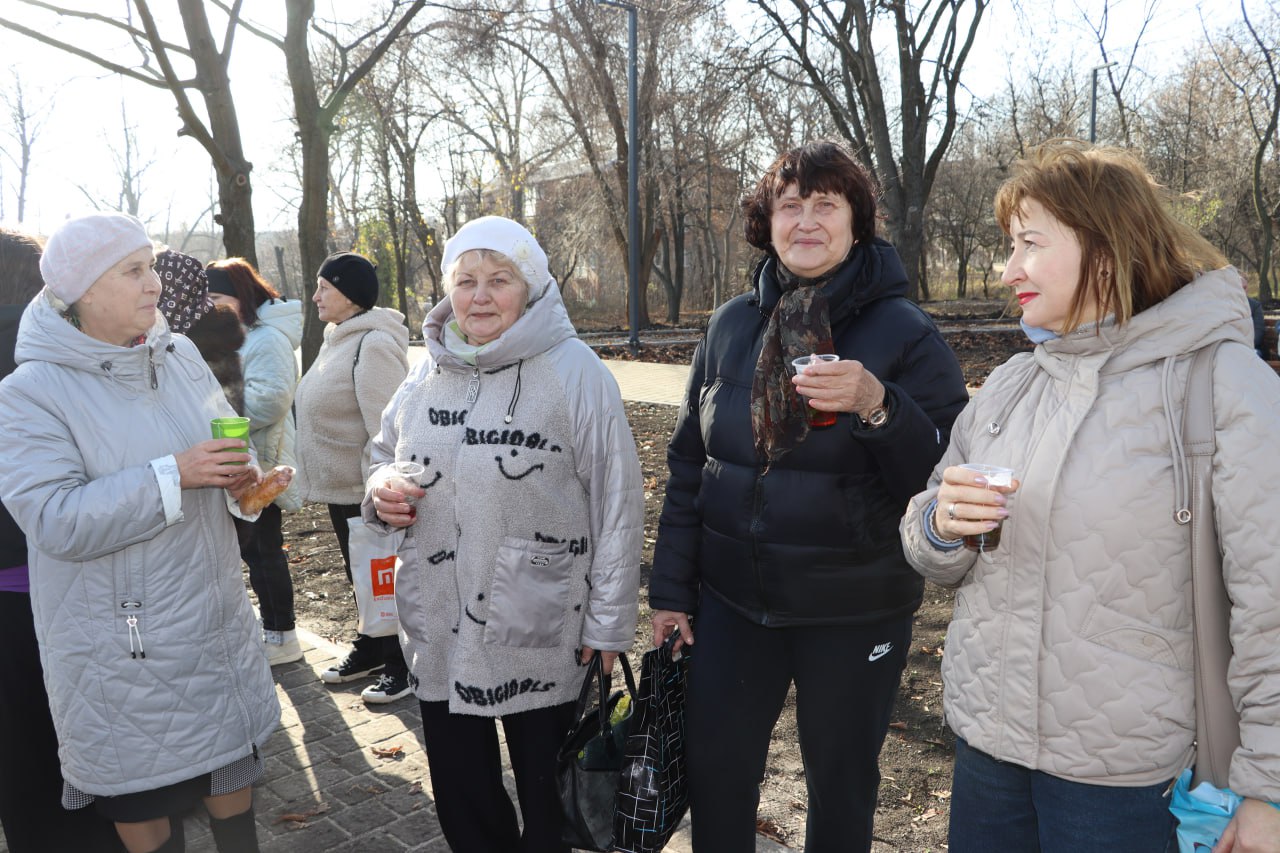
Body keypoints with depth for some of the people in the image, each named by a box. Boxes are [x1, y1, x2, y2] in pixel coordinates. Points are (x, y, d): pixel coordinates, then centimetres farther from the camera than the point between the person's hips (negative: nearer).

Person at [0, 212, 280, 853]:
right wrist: (173, 476, -29)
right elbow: (56, 521, -23)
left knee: (232, 782, 19)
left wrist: (241, 481, -9)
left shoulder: (180, 357, 2)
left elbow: (226, 450, 14)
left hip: (215, 624, 5)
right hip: (121, 648, -4)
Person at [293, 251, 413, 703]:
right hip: (341, 484, 10)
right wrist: (314, 477, 21)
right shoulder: (338, 339, 11)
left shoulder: (373, 345, -21)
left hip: (368, 491, -10)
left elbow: (387, 429, -26)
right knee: (358, 572, 21)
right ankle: (371, 648, 37)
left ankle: (401, 664, 19)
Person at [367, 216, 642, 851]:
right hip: (440, 632, 5)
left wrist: (608, 625, -10)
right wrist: (381, 493, -5)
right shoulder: (428, 375, 4)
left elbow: (617, 505, -12)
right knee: (461, 800, 21)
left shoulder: (573, 370, -12)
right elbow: (385, 456, 19)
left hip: (545, 637, -4)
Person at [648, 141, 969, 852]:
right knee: (717, 774, 14)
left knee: (841, 782, 14)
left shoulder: (906, 333, -8)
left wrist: (878, 408, -29)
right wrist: (672, 589, 7)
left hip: (855, 612, -3)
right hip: (733, 600, 3)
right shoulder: (731, 326, 2)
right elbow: (689, 465, 7)